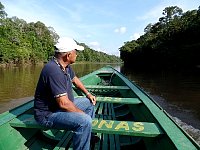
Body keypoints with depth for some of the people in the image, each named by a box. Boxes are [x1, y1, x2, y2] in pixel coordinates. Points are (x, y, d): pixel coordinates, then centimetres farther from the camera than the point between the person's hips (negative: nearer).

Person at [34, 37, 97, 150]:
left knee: (89, 102, 17)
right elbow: (63, 103, -32)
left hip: (63, 105, 10)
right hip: (48, 114, -10)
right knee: (84, 121, -30)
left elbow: (74, 79, 20)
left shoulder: (66, 65, 0)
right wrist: (82, 113, -17)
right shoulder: (54, 70, -30)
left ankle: (88, 135, 30)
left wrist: (88, 93, 18)